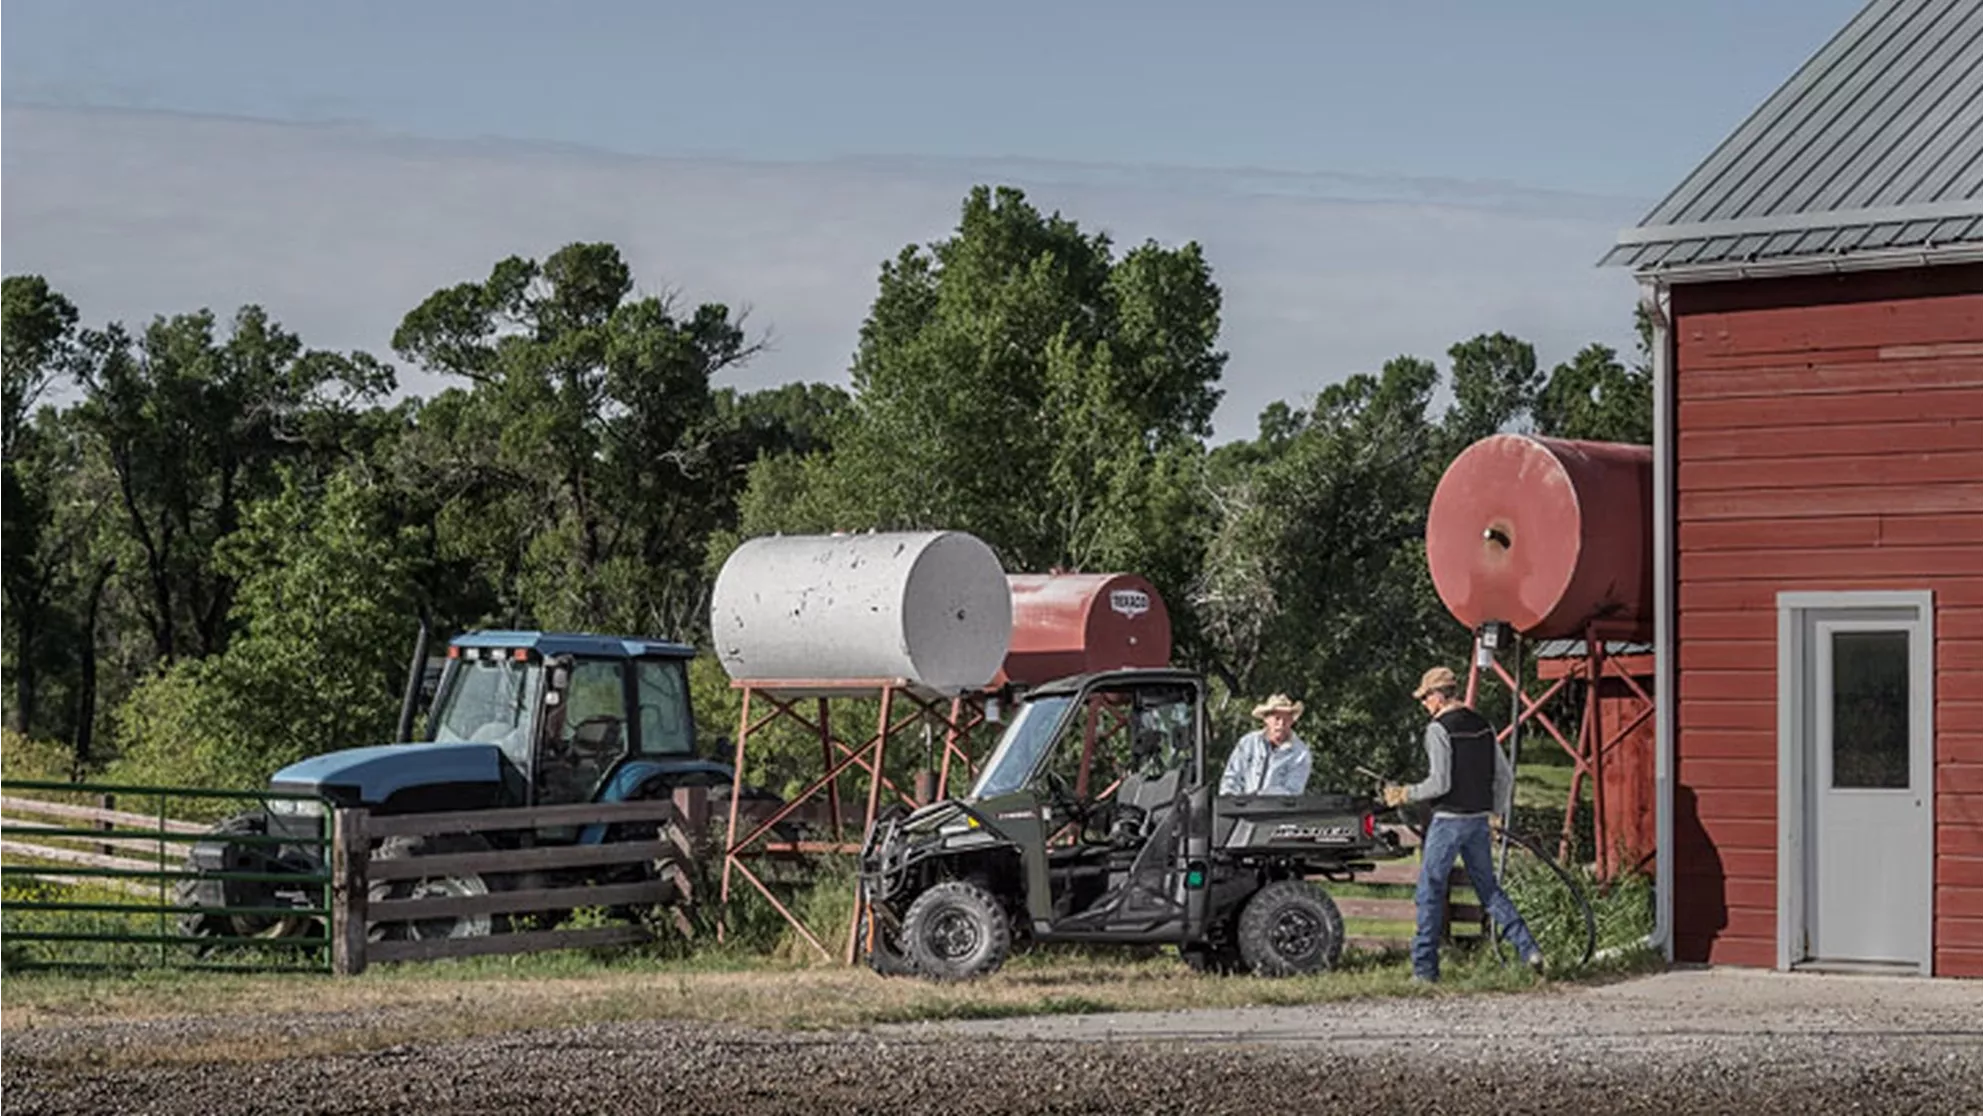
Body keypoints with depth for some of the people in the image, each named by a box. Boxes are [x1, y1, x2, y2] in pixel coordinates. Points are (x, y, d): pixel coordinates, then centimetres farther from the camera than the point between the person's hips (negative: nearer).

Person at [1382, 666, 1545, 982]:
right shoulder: (1483, 725, 9)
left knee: (1430, 892, 1)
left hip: (1450, 817, -7)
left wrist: (1405, 795, -5)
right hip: (1480, 818, 7)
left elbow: (1440, 784, -18)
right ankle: (1529, 949, 4)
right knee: (1488, 888, 15)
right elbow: (1505, 776, 12)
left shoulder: (1439, 729, -13)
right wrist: (1497, 810, 22)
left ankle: (1424, 968, 2)